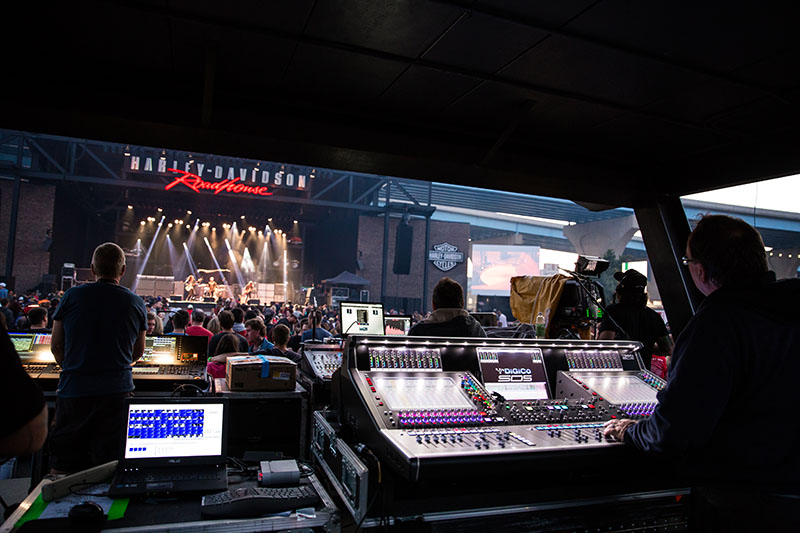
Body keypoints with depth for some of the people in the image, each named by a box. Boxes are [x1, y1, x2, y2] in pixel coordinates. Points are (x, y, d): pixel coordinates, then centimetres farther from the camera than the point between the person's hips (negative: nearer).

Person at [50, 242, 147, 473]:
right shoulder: (136, 303, 1)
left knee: (63, 469, 13)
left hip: (73, 390, 0)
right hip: (117, 391, 0)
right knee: (109, 466, 8)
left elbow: (56, 346, 6)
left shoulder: (71, 296, -2)